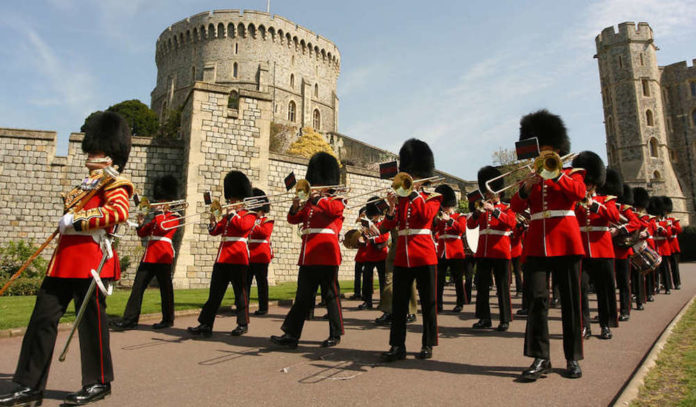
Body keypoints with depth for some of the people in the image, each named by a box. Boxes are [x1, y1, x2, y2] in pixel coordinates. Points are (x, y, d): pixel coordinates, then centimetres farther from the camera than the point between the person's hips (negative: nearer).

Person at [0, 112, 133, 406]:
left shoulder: (114, 181, -4)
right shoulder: (87, 184, 23)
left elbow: (119, 211, -23)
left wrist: (76, 219, -20)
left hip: (90, 259, -9)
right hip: (64, 259, 9)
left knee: (91, 320, 0)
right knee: (43, 318, 8)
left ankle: (98, 383, 15)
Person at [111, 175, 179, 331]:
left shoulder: (174, 217, 0)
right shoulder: (156, 217, 21)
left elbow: (162, 227, -20)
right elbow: (142, 233, 20)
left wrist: (159, 212, -7)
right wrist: (141, 223, 2)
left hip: (163, 256, -7)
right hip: (149, 255, 7)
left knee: (165, 288, 2)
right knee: (137, 287, 1)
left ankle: (168, 319, 13)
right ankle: (130, 320, 3)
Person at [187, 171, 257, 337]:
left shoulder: (249, 215, 1)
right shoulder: (227, 216, 21)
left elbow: (243, 226, -20)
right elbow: (215, 231, 15)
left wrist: (231, 213, -12)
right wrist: (213, 222, -4)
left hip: (238, 257, -7)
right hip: (222, 257, 7)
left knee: (240, 292, 2)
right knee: (215, 293, 5)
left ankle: (243, 324, 14)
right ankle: (205, 325, 8)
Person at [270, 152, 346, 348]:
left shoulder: (337, 199, 4)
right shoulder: (309, 202, 20)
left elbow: (333, 209, -19)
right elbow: (293, 219, 13)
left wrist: (315, 197, -24)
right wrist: (296, 206, -6)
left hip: (326, 254, -6)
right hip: (308, 255, 6)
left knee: (331, 295, 4)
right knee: (303, 297, 7)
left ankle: (335, 334, 16)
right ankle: (291, 335, 8)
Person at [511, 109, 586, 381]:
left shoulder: (571, 173, 11)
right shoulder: (531, 179, 16)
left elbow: (579, 192, -12)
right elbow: (516, 206, 1)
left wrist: (553, 173, -18)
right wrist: (527, 185, -15)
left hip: (565, 242, -1)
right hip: (536, 244, 2)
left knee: (570, 301, 3)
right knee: (537, 298, -6)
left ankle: (572, 358, 14)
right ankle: (540, 358, -1)